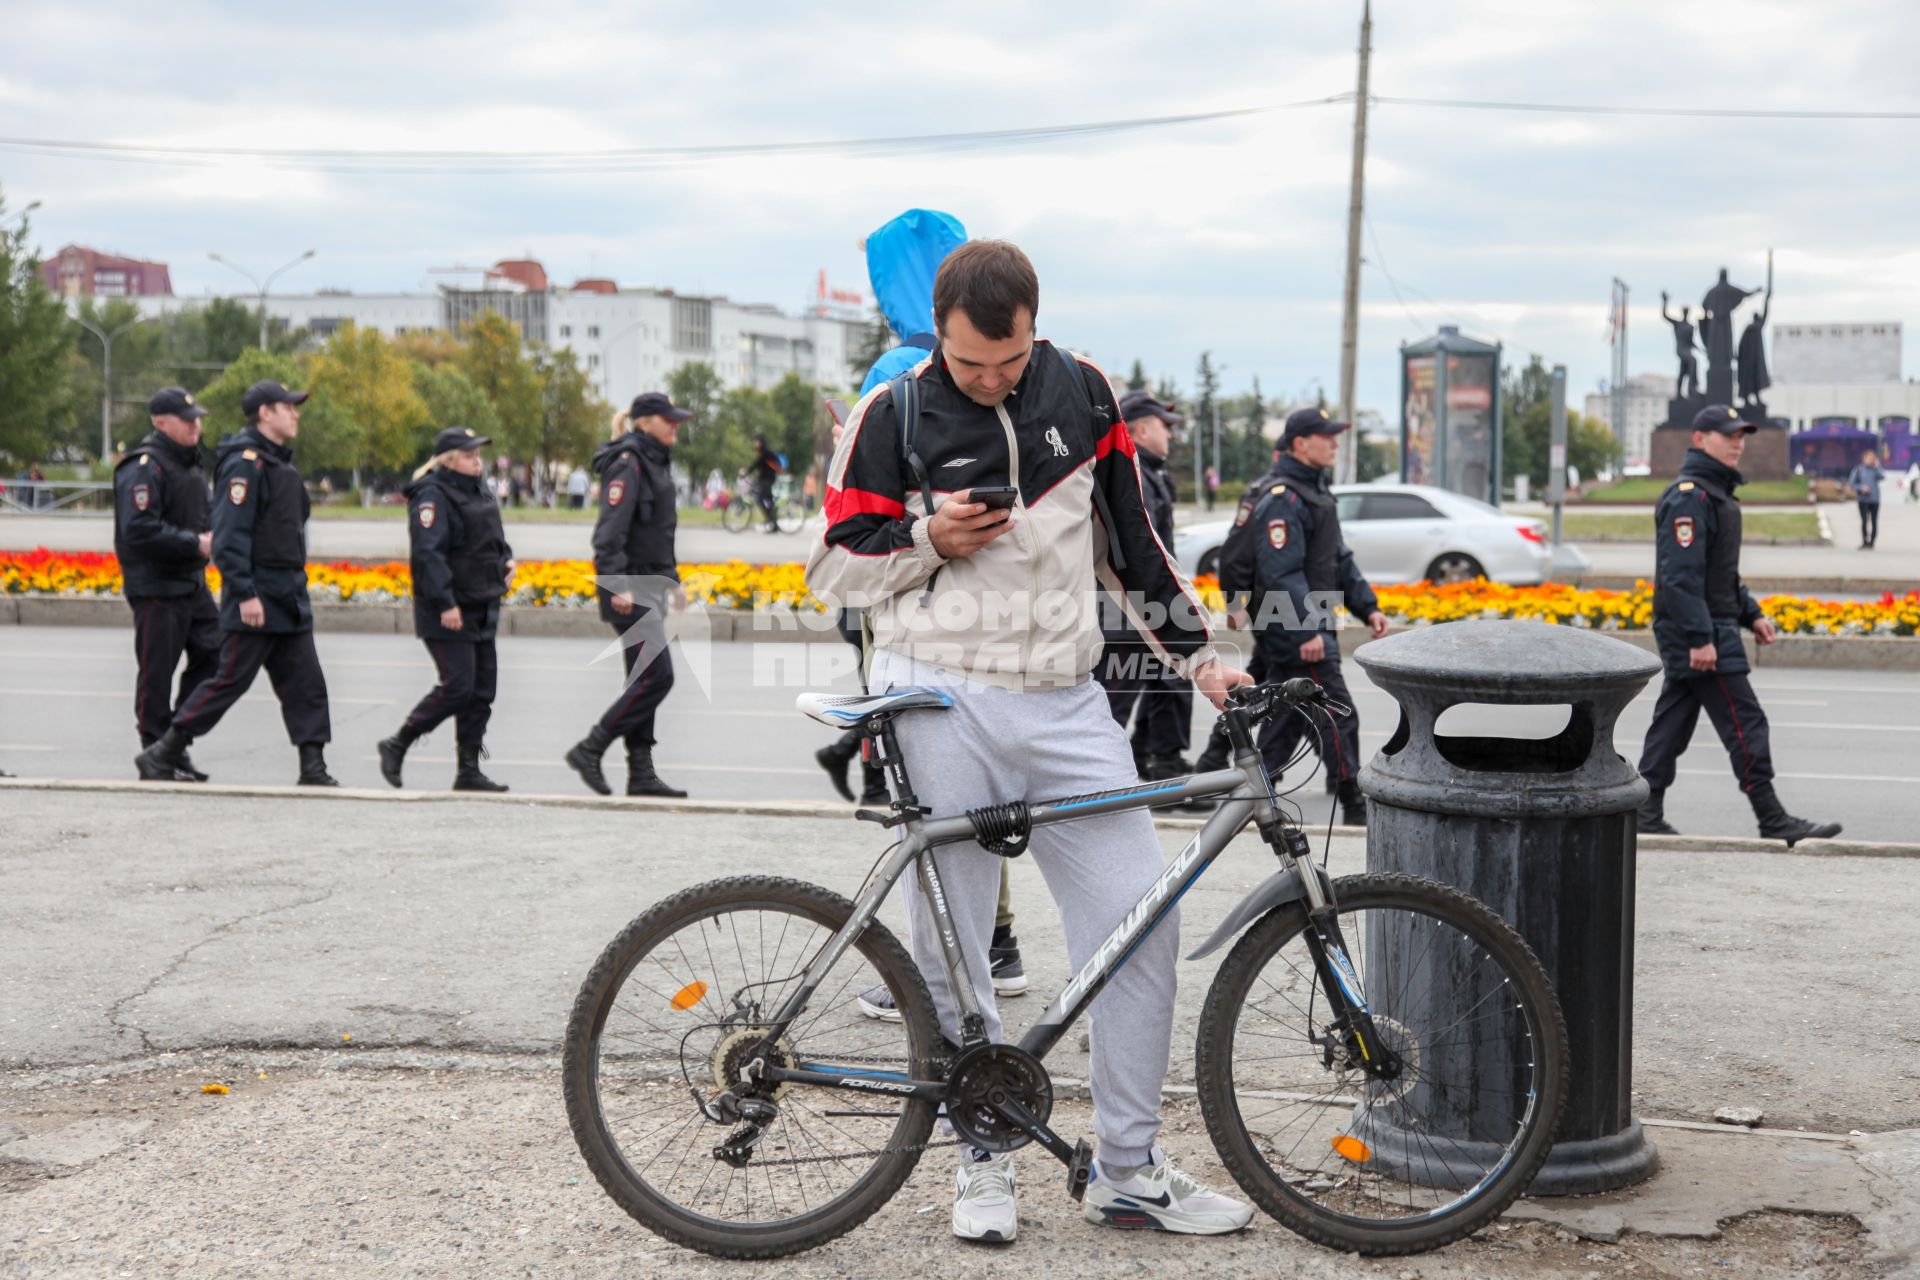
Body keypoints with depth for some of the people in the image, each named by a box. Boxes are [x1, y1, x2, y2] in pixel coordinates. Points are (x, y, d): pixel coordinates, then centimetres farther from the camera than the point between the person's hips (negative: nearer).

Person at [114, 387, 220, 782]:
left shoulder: (190, 462, 16)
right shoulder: (144, 467, -15)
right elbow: (140, 530, -23)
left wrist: (210, 535, 7)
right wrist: (195, 543, -22)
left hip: (191, 582, 9)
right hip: (155, 586, -9)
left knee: (213, 653, 5)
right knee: (157, 671, -1)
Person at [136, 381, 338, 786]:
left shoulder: (281, 462, 16)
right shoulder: (245, 463, -14)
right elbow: (229, 536, -20)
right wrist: (245, 594, -23)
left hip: (291, 600, 9)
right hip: (256, 600, -9)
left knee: (306, 684, 5)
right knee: (230, 681, -4)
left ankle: (313, 768, 7)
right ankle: (162, 755, 6)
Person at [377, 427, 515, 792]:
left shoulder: (479, 493, 16)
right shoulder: (433, 495, -13)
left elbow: (494, 538, 31)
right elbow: (428, 553, -22)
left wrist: (506, 559, 9)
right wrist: (446, 604, -27)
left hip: (482, 610, 9)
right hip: (447, 613, -9)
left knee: (482, 690, 7)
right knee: (457, 687, -11)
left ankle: (468, 770, 12)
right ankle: (396, 746, 4)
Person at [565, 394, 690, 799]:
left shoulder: (654, 463, 18)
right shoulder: (627, 465, -13)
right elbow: (609, 532, -21)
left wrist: (672, 579, 25)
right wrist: (617, 586, -28)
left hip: (649, 587, 10)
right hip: (630, 589, -10)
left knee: (644, 680, 8)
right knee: (656, 677, -12)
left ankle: (641, 773, 10)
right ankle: (589, 750, -4)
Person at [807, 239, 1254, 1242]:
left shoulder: (1082, 393, 7)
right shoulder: (893, 414, -2)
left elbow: (1130, 539, 16)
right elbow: (832, 568, 2)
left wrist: (1197, 657, 13)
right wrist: (927, 538, -14)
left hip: (1063, 705, 3)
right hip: (938, 701, -3)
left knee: (1142, 917, -2)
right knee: (952, 943, 1)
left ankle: (1128, 1171, 11)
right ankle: (982, 1159, 19)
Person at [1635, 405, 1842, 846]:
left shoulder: (1716, 494, 19)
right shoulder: (1688, 496, -15)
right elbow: (1680, 574, -22)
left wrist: (1752, 614, 19)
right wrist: (1700, 638, -25)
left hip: (1704, 632, 10)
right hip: (1700, 633, -10)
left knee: (1673, 723, 10)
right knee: (1745, 723, -7)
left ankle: (1646, 814, 13)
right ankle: (1773, 821, -3)